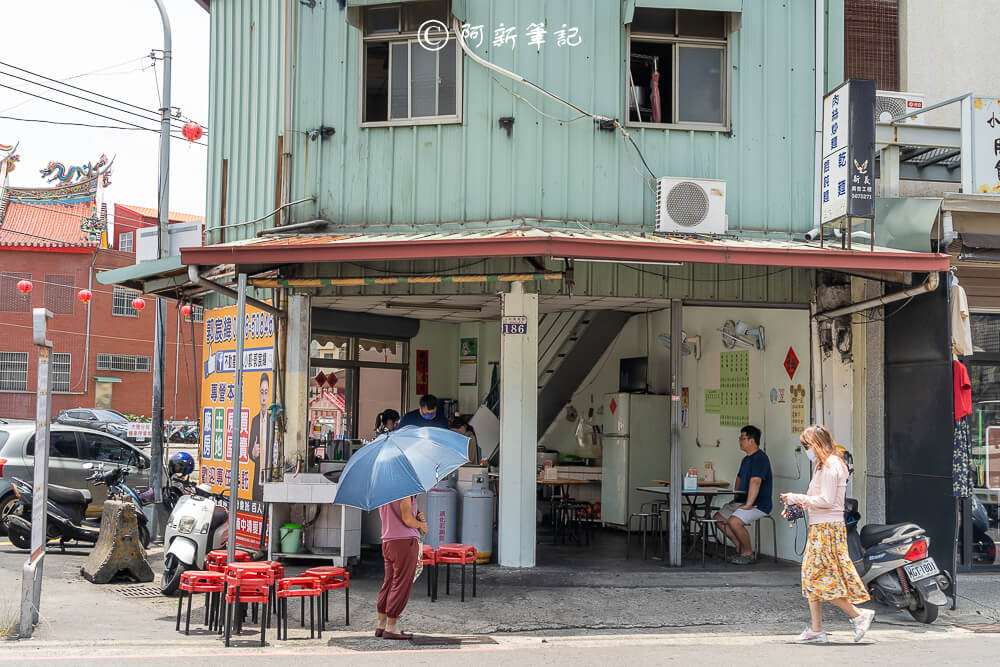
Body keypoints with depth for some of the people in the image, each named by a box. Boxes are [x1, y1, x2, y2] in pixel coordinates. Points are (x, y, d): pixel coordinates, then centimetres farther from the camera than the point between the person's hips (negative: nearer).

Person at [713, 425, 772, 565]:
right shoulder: (746, 459, 17)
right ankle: (741, 548, 10)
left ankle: (748, 553, -10)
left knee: (734, 521, -29)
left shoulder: (760, 458, -17)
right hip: (742, 502, 10)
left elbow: (755, 482, -27)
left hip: (759, 505, -10)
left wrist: (748, 505, -30)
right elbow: (739, 479, 30)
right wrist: (735, 499, 19)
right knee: (718, 517, 5)